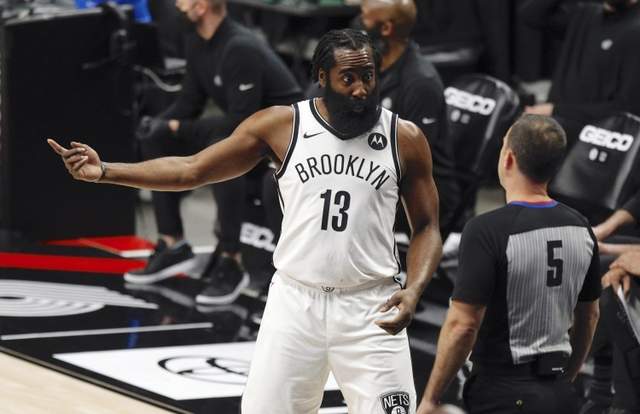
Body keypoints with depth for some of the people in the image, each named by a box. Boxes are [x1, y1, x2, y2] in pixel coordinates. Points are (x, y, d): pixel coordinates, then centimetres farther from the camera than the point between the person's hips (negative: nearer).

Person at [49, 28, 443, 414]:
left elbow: (426, 228, 6)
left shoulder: (405, 138, 0)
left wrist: (414, 291, -13)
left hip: (370, 309, 0)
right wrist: (105, 172, -6)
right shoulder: (281, 124, -1)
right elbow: (191, 169, 3)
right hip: (295, 301, 0)